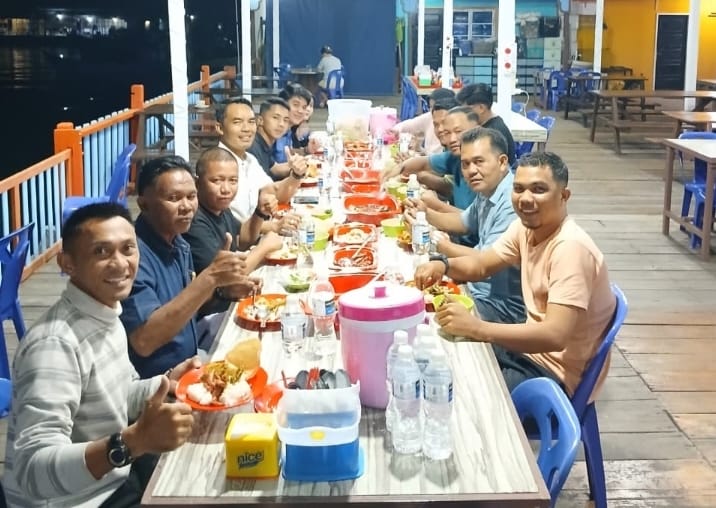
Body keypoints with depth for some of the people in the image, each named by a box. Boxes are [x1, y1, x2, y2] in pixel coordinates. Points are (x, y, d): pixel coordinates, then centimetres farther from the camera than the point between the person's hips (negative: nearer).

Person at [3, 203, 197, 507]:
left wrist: (165, 384, -1)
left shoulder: (105, 313, 0)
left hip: (114, 477, 8)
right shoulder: (55, 344, -27)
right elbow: (34, 471, -35)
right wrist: (135, 441, -46)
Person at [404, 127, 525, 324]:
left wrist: (441, 245, -12)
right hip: (479, 289, 9)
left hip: (503, 306, -9)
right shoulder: (486, 191, 5)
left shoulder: (512, 201, -25)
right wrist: (425, 213, 6)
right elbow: (465, 221, 24)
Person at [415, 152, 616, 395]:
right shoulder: (525, 227, -1)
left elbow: (555, 336, -33)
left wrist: (476, 328, -38)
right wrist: (442, 265, -10)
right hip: (532, 348, 8)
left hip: (558, 373, -8)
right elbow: (481, 264, 11)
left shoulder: (570, 248, -26)